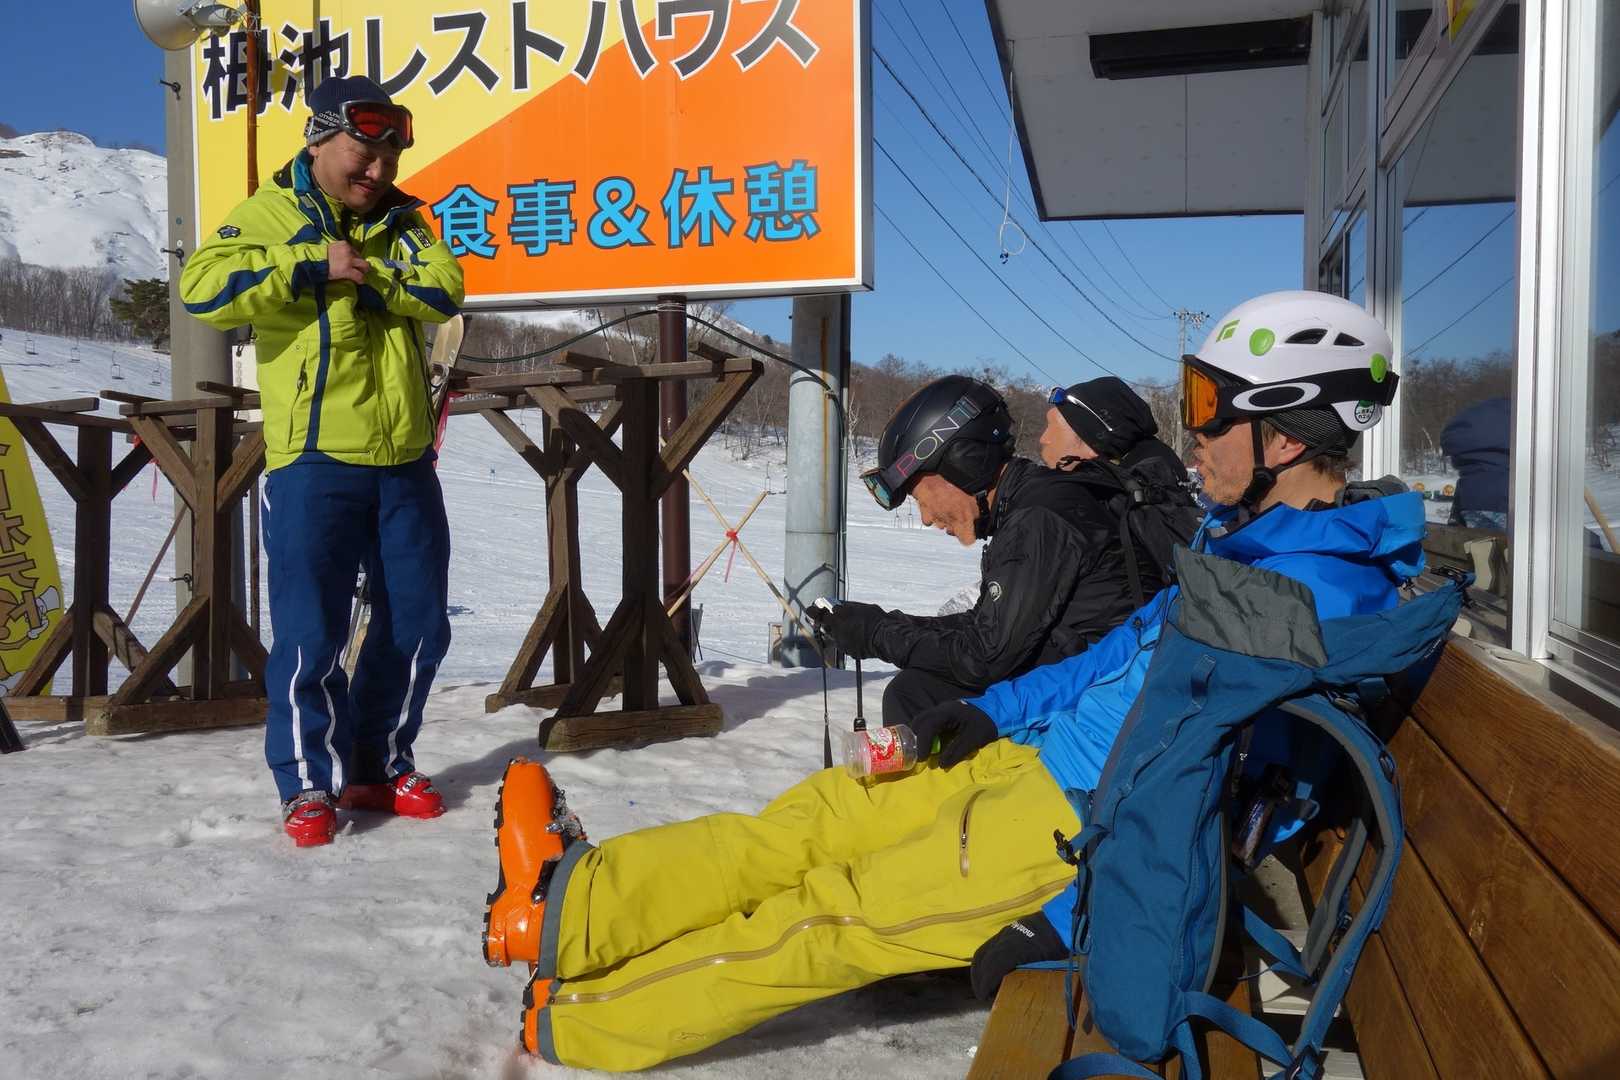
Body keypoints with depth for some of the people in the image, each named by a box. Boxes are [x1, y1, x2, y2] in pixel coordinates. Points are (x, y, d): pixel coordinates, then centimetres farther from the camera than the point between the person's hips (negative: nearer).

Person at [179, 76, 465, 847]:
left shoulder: (401, 222, 13)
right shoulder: (269, 216, 1)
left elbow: (445, 290, -5)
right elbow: (202, 289, -15)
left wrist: (365, 273, -17)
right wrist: (311, 265, -18)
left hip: (405, 461, 5)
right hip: (315, 460, -5)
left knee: (418, 624, 8)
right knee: (311, 630, -6)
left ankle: (377, 766, 23)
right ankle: (308, 783, 10)